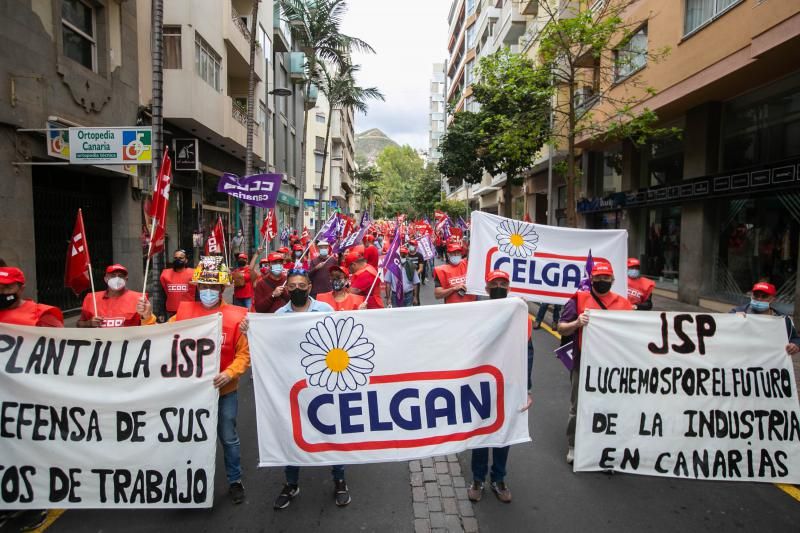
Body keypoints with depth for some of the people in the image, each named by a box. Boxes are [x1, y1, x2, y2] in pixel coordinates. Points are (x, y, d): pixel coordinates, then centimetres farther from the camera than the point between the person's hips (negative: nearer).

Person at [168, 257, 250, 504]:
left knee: (228, 437, 12)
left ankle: (235, 481, 32)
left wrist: (229, 374, -24)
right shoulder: (184, 311, -3)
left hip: (225, 390, -2)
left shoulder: (236, 316, -11)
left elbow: (244, 353, -11)